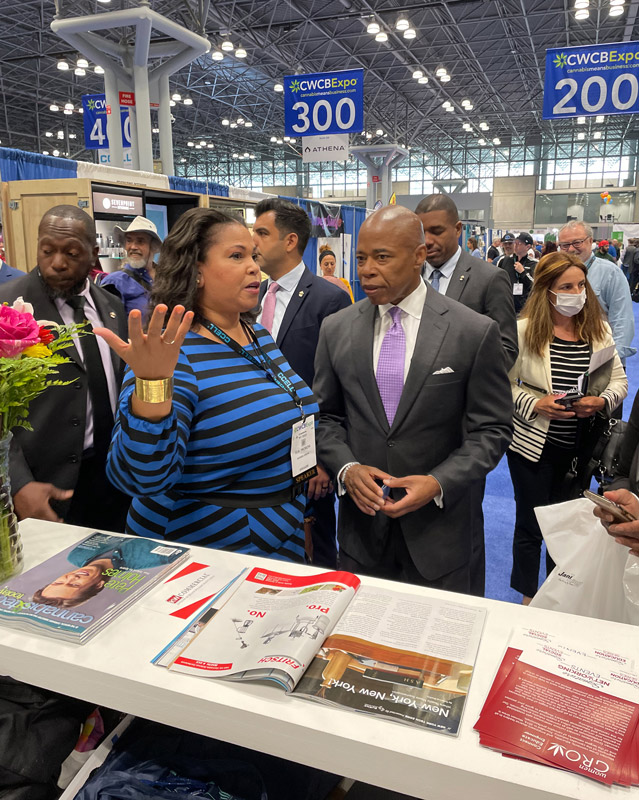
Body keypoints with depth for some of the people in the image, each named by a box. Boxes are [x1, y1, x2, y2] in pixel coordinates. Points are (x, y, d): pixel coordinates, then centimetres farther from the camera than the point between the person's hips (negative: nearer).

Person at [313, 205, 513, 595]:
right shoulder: (336, 329, 0)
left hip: (440, 529, -2)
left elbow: (492, 428, -6)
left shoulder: (476, 332, -9)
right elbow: (326, 415, 6)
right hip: (362, 526, 3)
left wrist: (439, 483, -18)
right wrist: (346, 468, -11)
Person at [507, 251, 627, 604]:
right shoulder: (524, 330, -10)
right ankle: (528, 599, 34)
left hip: (580, 447, 4)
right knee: (530, 525, 10)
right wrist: (535, 403, -20)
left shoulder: (599, 330, 0)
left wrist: (601, 401, -15)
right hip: (533, 445, -3)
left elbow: (619, 380, 5)